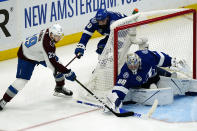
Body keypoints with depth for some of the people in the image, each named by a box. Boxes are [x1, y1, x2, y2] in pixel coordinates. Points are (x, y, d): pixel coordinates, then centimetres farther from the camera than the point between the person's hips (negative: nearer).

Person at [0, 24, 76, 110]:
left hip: (39, 53, 9)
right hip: (26, 57, -9)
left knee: (58, 66, 4)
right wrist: (67, 72, -33)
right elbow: (51, 63, -37)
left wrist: (54, 56, 13)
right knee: (22, 80, -15)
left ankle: (59, 87, 27)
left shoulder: (49, 32, -16)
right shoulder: (46, 44, -39)